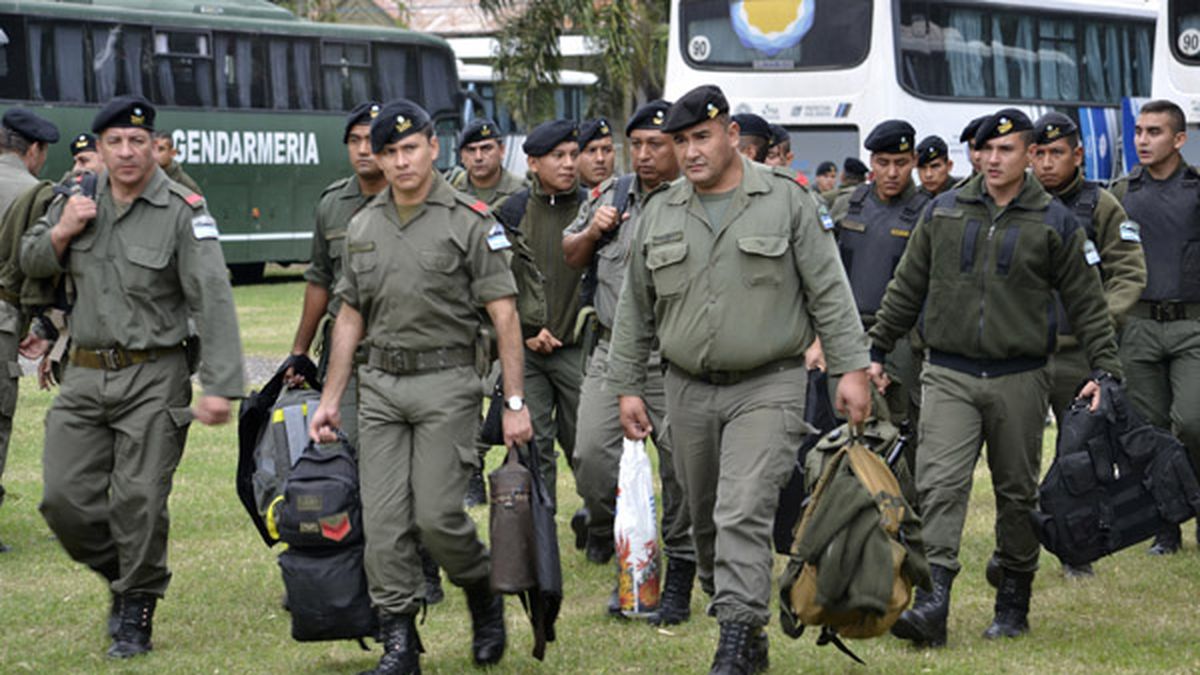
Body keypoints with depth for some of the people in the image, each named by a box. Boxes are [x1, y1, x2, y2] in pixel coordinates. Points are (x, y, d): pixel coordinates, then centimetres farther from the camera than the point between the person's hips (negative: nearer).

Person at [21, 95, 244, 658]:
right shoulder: (79, 200, 8)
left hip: (152, 379, -5)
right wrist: (61, 233, -4)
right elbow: (30, 263, 20)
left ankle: (136, 613, 12)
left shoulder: (183, 211, -9)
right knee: (64, 498, 1)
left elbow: (213, 300, -16)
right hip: (83, 375, 5)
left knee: (139, 502, -5)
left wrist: (219, 385, -26)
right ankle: (122, 578, 25)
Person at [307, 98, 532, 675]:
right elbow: (350, 317, 17)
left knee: (437, 513, -11)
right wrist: (330, 400, 13)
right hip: (380, 385, 5)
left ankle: (483, 594, 18)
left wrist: (514, 403, -11)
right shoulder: (363, 226, 11)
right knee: (383, 519, 0)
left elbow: (504, 315, -7)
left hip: (445, 382, -5)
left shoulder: (469, 221, -6)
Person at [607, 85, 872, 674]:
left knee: (744, 514, -16)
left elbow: (829, 293, -2)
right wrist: (627, 387, 10)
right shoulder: (658, 215, 8)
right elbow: (635, 311, 14)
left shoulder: (787, 201, -3)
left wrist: (851, 368, -7)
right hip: (689, 391, 5)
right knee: (705, 517, 9)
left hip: (768, 387, -5)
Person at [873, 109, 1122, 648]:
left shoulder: (1054, 222, 1)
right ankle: (932, 601, -21)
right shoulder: (943, 211, 6)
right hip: (949, 376, 1)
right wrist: (876, 350, 12)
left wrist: (1104, 370, -4)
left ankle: (1013, 603, 20)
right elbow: (906, 288, 13)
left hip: (1019, 379, 0)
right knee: (939, 484, -13)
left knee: (1018, 493, 8)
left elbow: (1087, 302, 4)